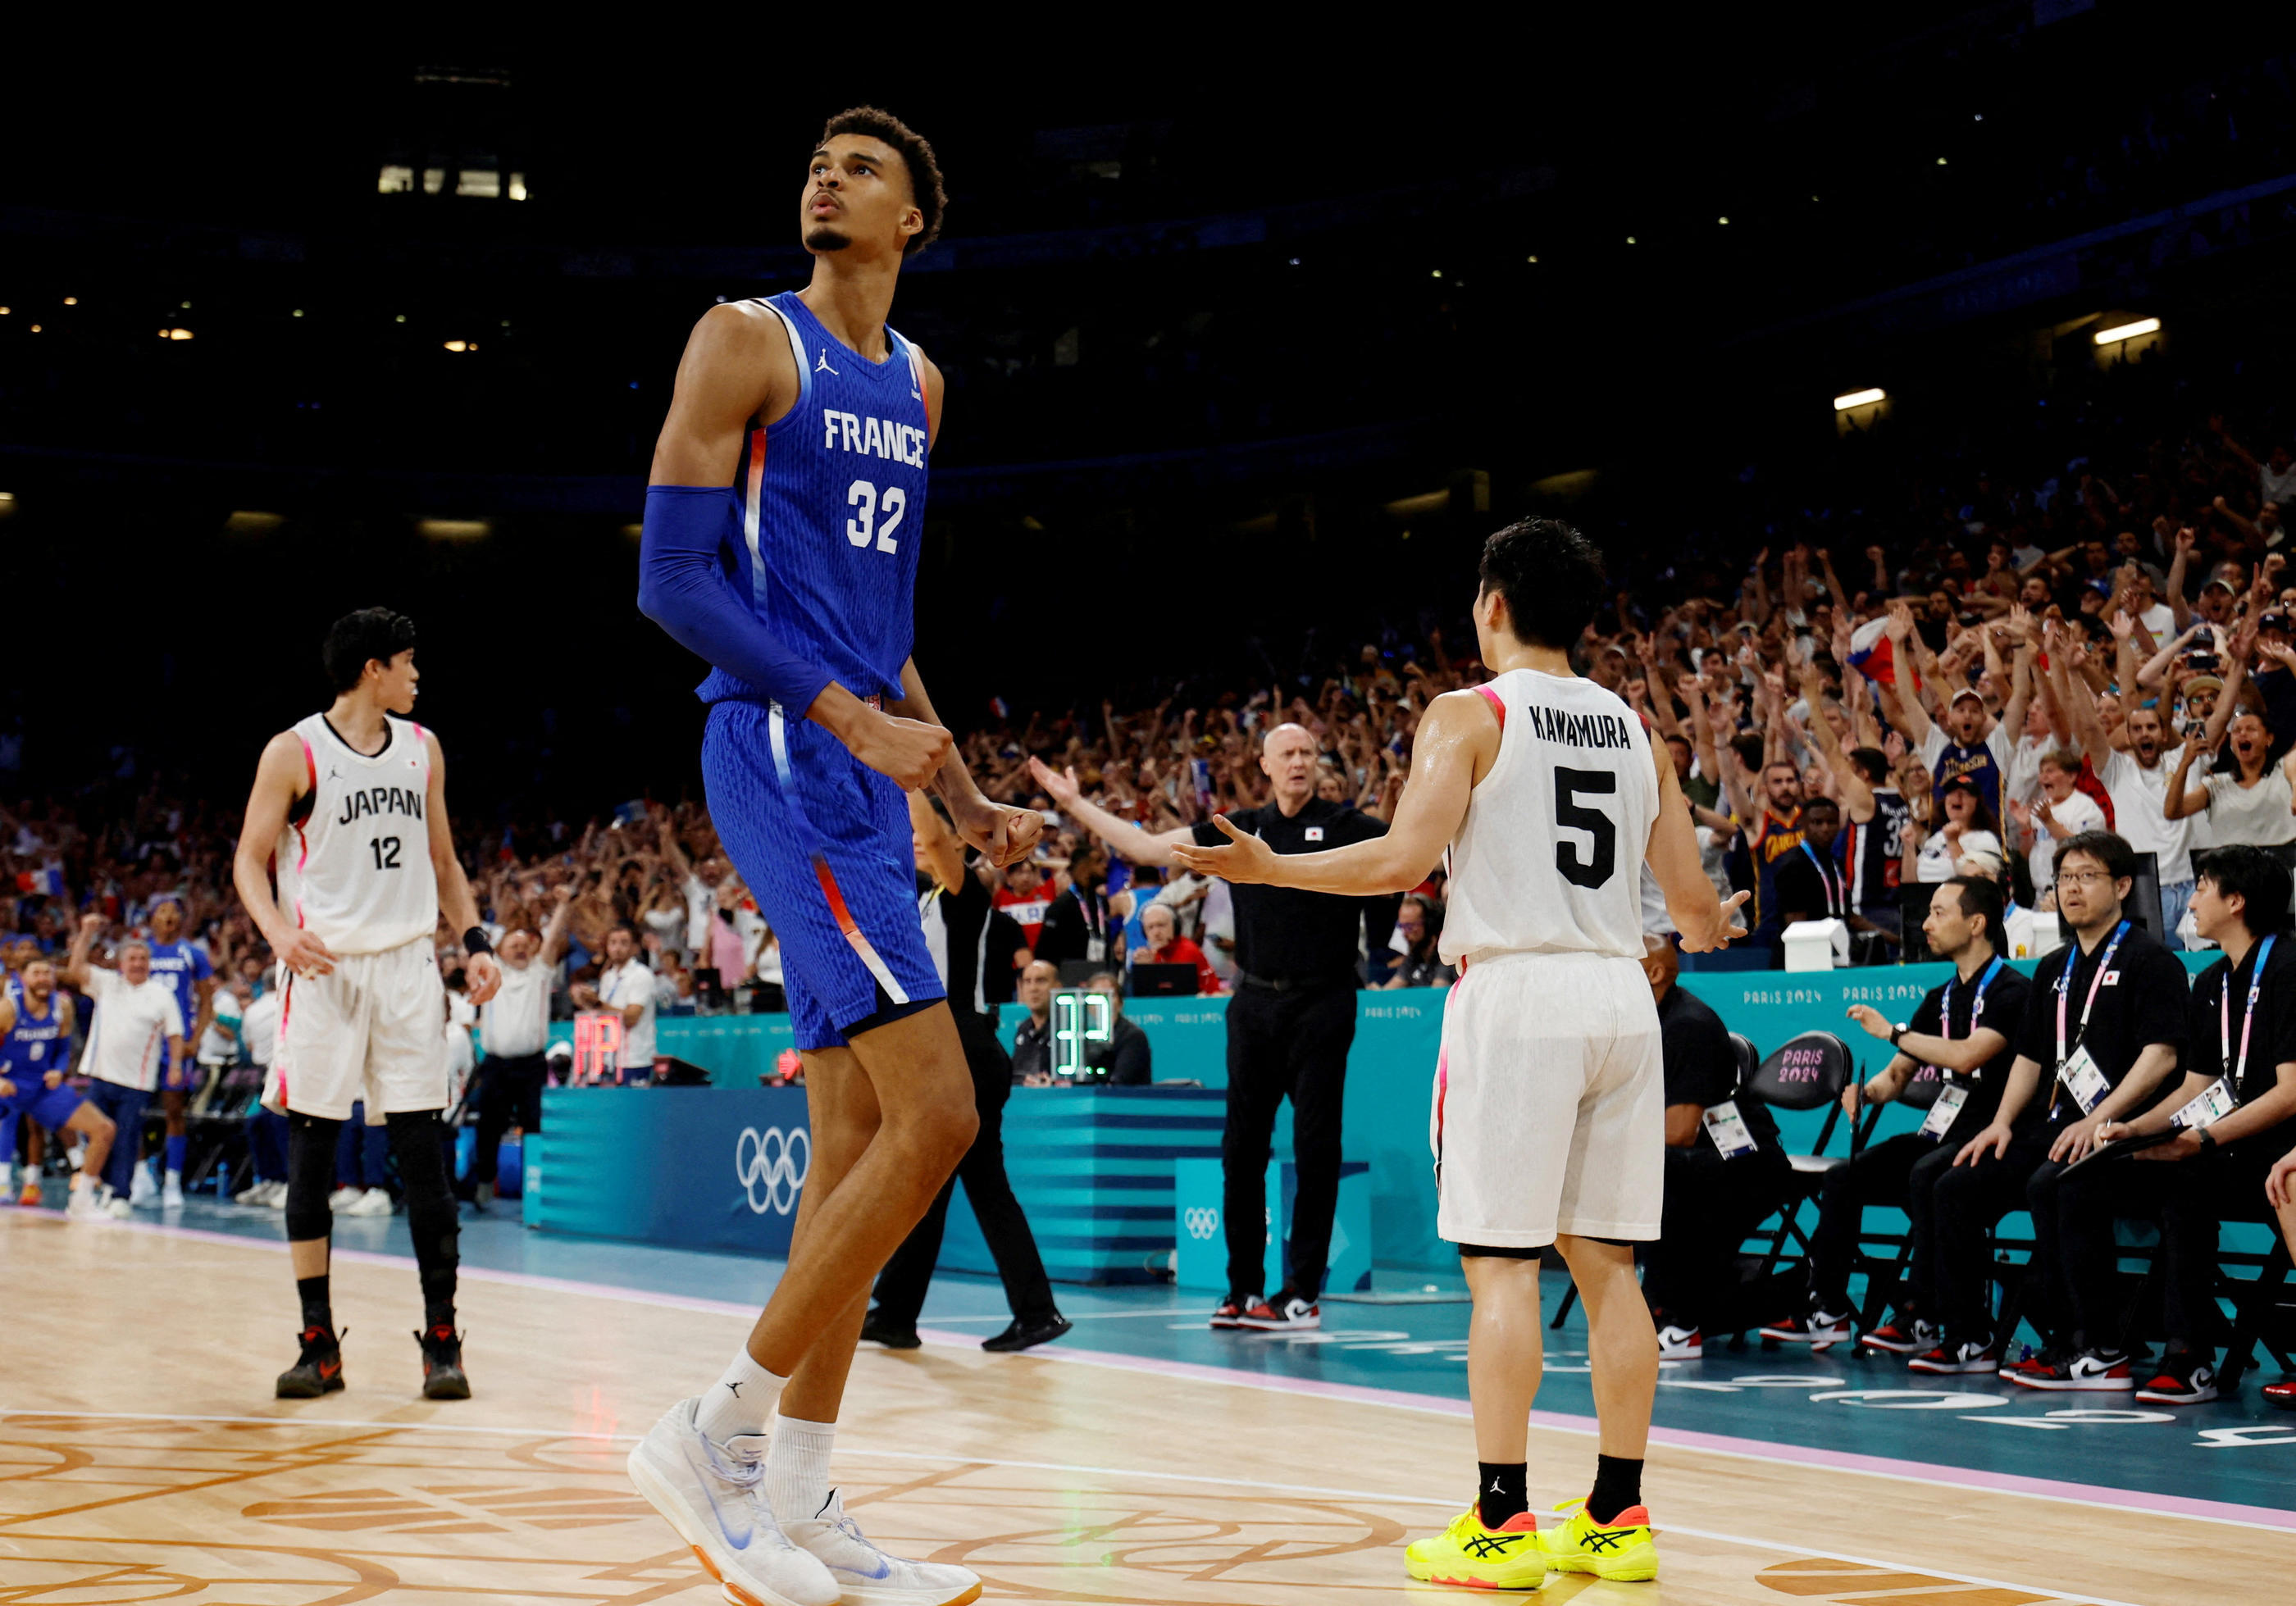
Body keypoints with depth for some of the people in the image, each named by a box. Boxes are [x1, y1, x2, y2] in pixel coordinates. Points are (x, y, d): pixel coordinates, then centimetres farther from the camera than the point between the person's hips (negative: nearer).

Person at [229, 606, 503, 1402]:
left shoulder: (422, 748, 11)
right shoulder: (293, 753, -2)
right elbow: (249, 860, 0)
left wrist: (475, 939, 6)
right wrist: (279, 931, -18)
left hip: (408, 965, 3)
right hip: (324, 970, -3)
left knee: (423, 1158, -2)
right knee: (309, 1156, 1)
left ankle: (442, 1340, 2)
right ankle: (319, 1343, 10)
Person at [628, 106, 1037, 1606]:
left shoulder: (917, 387, 19)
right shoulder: (747, 341, -4)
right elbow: (671, 579, -11)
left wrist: (967, 795, 19)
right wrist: (849, 716, -18)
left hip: (864, 777, 8)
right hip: (780, 758, -8)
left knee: (858, 1146, 7)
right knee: (937, 1112, -17)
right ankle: (717, 1433, -5)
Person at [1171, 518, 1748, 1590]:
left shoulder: (1469, 715, -2)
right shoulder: (1636, 728, 15)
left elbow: (1402, 862, -14)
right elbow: (1688, 896, 14)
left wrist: (1266, 869, -2)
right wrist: (1713, 927, 37)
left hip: (1516, 988, -6)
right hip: (1620, 994, 6)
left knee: (1501, 1262, -3)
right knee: (1605, 1262, 9)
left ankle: (1501, 1523, -2)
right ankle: (1616, 1519, 13)